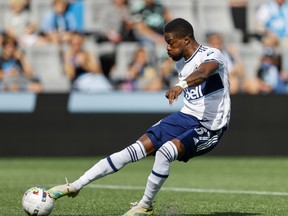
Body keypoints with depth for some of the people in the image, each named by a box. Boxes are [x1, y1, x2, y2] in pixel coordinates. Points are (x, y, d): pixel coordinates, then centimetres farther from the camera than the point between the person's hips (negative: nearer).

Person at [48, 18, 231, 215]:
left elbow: (203, 73, -42)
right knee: (138, 148, -4)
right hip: (188, 117, 8)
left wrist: (181, 85, -60)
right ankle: (76, 186, -4)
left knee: (164, 152, -30)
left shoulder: (211, 55, -17)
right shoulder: (181, 63, 9)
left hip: (209, 128, -8)